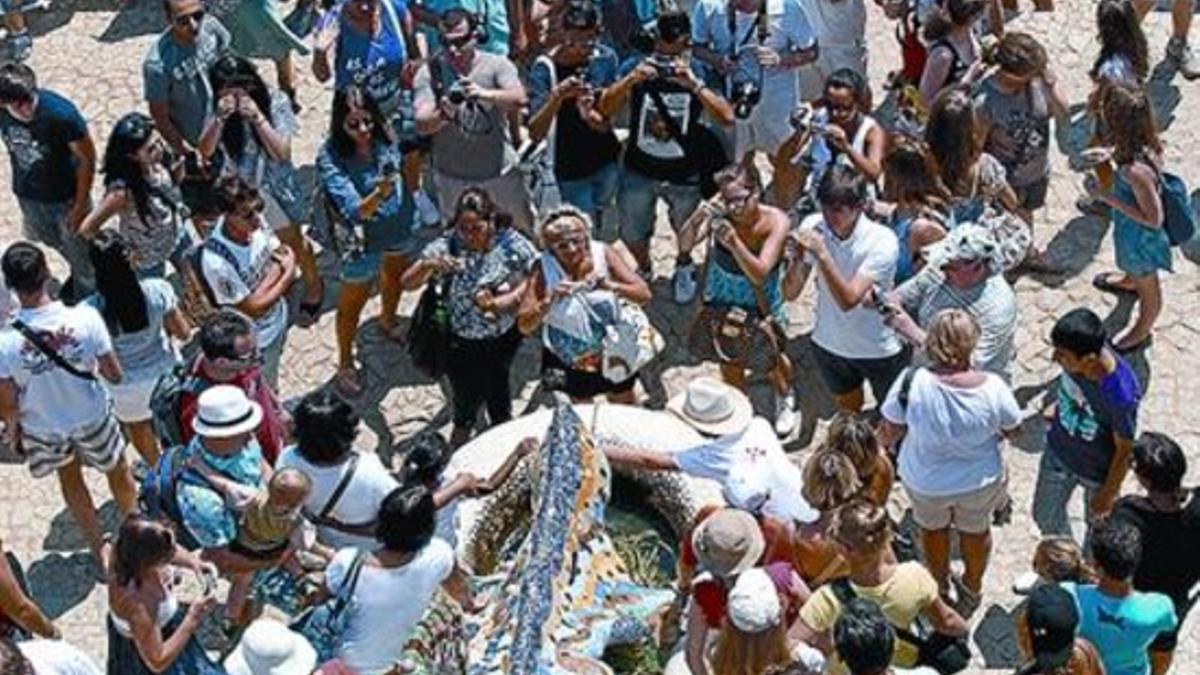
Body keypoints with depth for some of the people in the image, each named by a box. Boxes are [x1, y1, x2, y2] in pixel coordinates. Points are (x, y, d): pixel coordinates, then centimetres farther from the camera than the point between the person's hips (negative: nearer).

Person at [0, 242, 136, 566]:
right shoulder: (85, 318, -30)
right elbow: (115, 375, -17)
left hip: (44, 429, 0)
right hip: (92, 418, 0)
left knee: (69, 478, 31)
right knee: (119, 472, 29)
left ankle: (100, 550, 47)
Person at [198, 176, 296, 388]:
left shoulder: (254, 221, -22)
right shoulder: (216, 261, -39)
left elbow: (284, 255, -7)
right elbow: (252, 309, -28)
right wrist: (287, 275, -20)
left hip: (278, 319, 6)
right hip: (254, 340, -6)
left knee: (272, 382, 32)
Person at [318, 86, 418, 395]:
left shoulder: (385, 135, -21)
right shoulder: (331, 159, -33)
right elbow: (355, 212, -42)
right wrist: (380, 193, -56)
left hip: (399, 227, 5)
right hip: (364, 239, -5)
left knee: (396, 275, 34)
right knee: (352, 304, 16)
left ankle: (387, 320, 66)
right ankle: (345, 363, 41)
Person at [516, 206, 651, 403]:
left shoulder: (604, 254, -17)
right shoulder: (543, 268, -19)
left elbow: (644, 295, -20)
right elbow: (524, 325, -20)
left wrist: (610, 286, -37)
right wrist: (549, 300, -37)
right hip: (568, 363, -1)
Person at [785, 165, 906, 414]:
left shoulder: (882, 241, -28)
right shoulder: (812, 226, -17)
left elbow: (849, 300, -35)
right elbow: (790, 293, -15)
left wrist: (822, 254, -43)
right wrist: (798, 259, -35)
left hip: (879, 349, -4)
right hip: (830, 344, 4)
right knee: (848, 411, 28)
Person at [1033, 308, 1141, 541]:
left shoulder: (1121, 395, -42)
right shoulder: (1075, 354, -28)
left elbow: (1124, 450, -24)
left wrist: (1109, 493, -11)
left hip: (1098, 472, -5)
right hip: (1058, 452, 5)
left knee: (1097, 521, 26)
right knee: (1045, 514, 27)